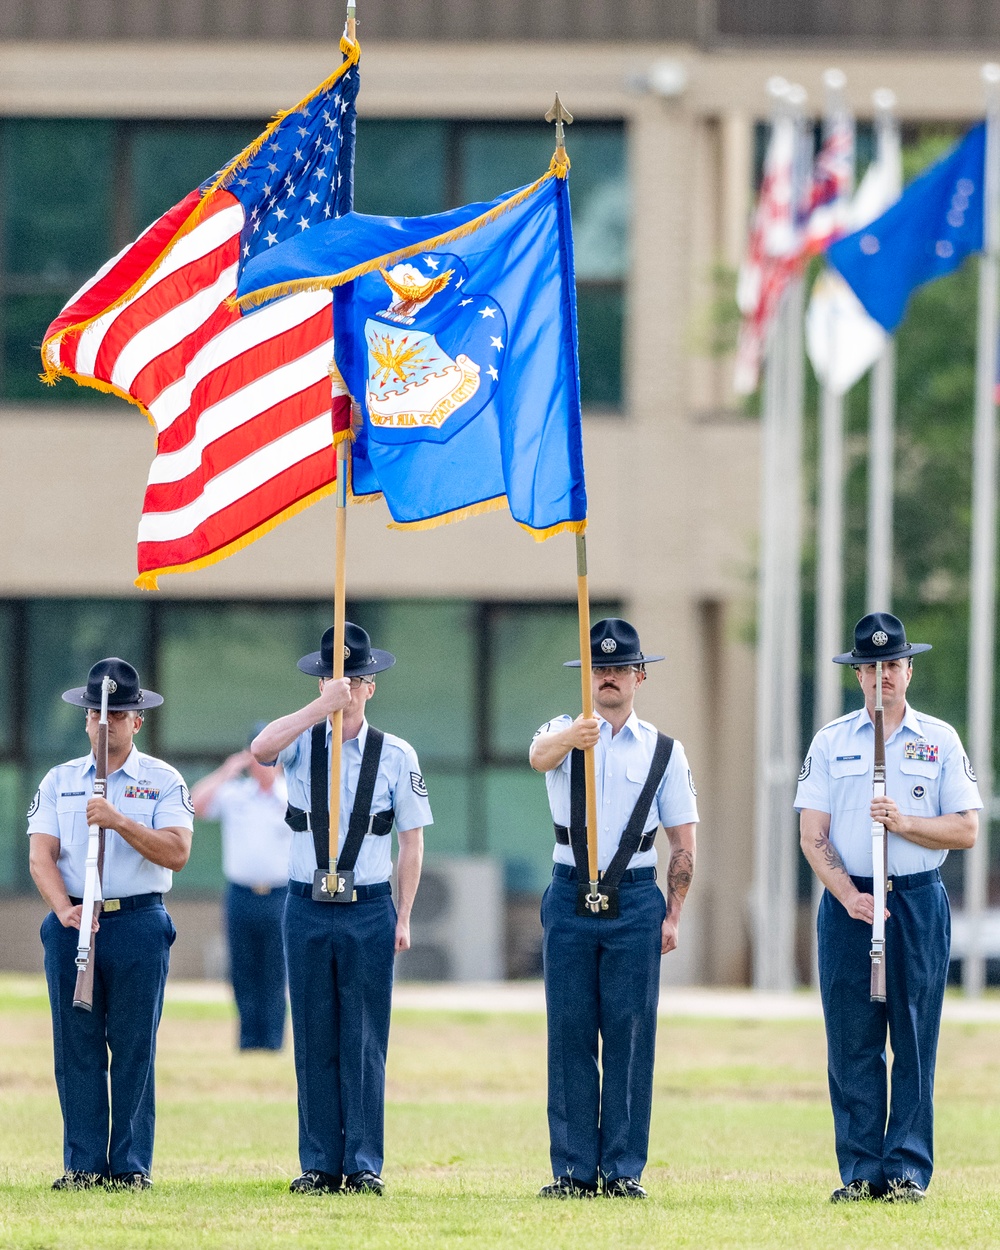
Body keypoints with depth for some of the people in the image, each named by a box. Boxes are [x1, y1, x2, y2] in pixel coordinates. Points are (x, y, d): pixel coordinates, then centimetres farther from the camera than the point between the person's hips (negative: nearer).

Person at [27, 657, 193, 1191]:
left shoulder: (162, 781, 5)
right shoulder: (59, 781, 11)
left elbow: (176, 852, -8)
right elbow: (41, 855, 1)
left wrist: (119, 821, -20)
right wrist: (64, 909, -16)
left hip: (139, 924, -2)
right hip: (72, 923, 2)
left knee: (134, 1050, -2)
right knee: (76, 1049, -1)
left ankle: (131, 1166, 1)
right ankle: (83, 1164, 3)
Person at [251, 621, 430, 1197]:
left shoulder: (396, 755, 2)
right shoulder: (301, 744, 4)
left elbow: (412, 839, 4)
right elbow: (261, 748, -20)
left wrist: (403, 918, -1)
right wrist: (321, 706, -24)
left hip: (369, 911, -1)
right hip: (308, 908, 1)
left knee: (365, 1042, -1)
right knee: (314, 1042, 4)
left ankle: (365, 1164, 4)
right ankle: (320, 1164, 8)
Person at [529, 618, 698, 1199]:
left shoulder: (664, 752, 8)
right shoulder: (564, 732, 6)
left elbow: (684, 842, 9)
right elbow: (540, 755, -20)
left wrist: (673, 916, -1)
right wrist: (570, 738, -43)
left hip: (635, 898, 0)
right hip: (570, 895, 0)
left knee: (630, 1034, -2)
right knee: (569, 1034, -1)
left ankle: (624, 1169, 0)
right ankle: (573, 1169, 2)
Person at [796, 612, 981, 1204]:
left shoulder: (940, 740, 8)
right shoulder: (832, 741, 8)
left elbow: (966, 830, 2)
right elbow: (813, 833, 3)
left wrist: (904, 823, -14)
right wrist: (849, 896, -10)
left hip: (919, 900, 0)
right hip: (848, 900, 1)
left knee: (915, 1041, -2)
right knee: (852, 1044, -2)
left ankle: (909, 1170, 0)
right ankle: (860, 1171, 1)